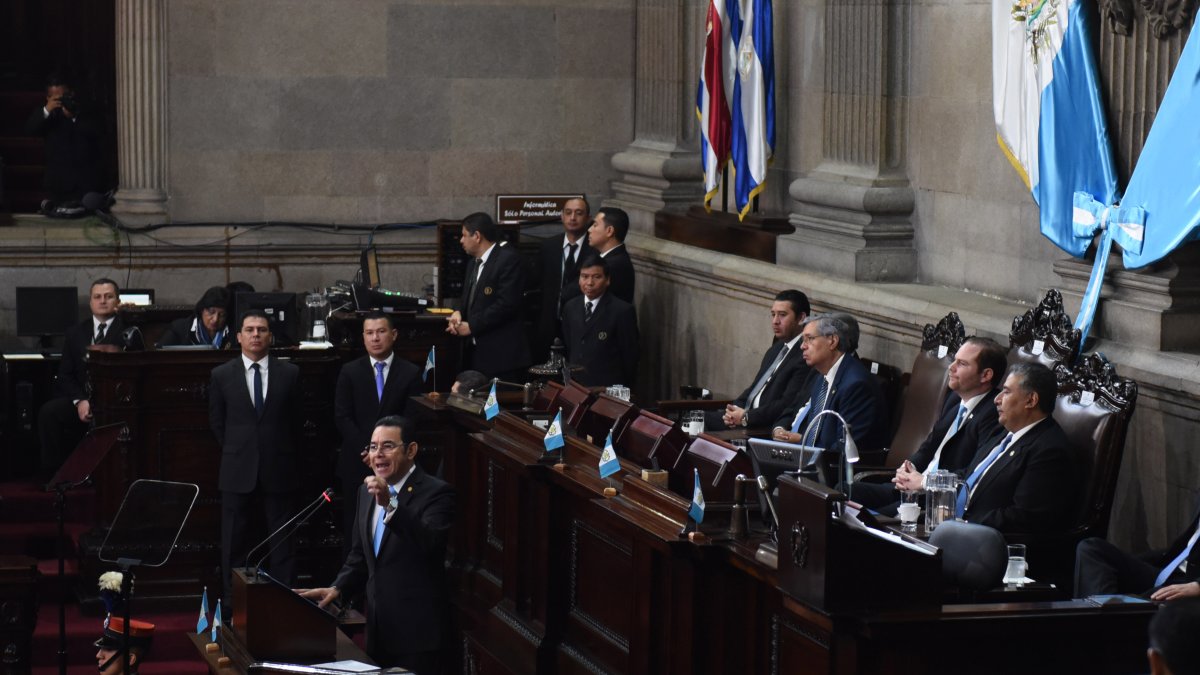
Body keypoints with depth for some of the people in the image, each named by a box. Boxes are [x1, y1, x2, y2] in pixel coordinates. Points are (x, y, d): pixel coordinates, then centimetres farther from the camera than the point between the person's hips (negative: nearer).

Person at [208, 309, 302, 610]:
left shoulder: (289, 373, 1)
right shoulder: (222, 375, 1)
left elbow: (296, 418, 9)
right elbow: (217, 421, 9)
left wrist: (281, 451, 8)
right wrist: (236, 450, 7)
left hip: (279, 468, 0)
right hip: (237, 469, 0)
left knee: (283, 537, 3)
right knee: (235, 537, 4)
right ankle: (234, 598, 11)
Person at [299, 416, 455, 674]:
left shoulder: (436, 493, -12)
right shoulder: (367, 491, 11)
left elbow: (431, 543, -30)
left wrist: (390, 504, -40)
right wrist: (337, 589, 3)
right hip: (378, 629, 7)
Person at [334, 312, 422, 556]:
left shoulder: (410, 373, 5)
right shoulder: (350, 372, 6)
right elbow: (342, 417, 0)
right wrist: (367, 450, -11)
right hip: (357, 462, 1)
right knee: (354, 527, 2)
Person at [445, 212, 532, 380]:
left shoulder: (508, 259, -10)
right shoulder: (474, 264, 19)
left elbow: (506, 303, -18)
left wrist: (472, 326, -14)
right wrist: (458, 314, 0)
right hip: (479, 355, 8)